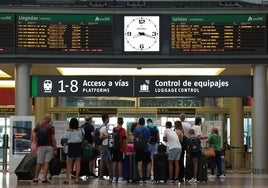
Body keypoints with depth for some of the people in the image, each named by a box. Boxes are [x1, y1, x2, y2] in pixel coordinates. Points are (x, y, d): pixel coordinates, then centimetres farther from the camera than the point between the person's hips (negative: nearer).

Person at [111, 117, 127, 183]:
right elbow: (124, 140, -12)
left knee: (114, 162, 7)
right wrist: (125, 149, -3)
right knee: (119, 162, -2)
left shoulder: (114, 129, 5)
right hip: (121, 148, -4)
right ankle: (120, 177, -1)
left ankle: (114, 177, 8)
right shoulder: (123, 130, -11)